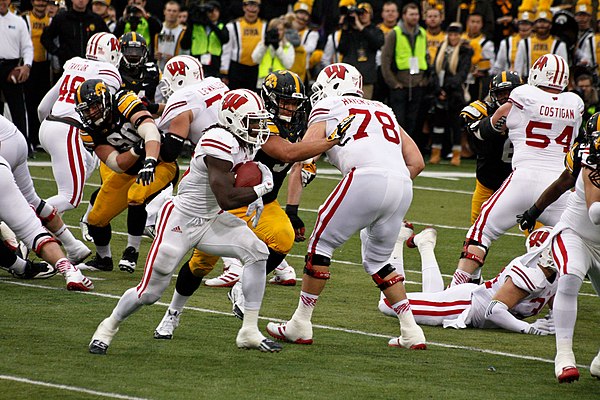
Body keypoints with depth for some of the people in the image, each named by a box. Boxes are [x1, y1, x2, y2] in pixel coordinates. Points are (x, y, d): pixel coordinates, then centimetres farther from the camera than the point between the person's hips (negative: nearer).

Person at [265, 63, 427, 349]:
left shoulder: (326, 110, 18)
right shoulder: (383, 111, 34)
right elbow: (416, 161, 28)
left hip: (366, 178, -6)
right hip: (403, 186, 6)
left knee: (321, 244, 10)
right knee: (377, 260, 22)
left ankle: (300, 326, 12)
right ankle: (411, 333, 14)